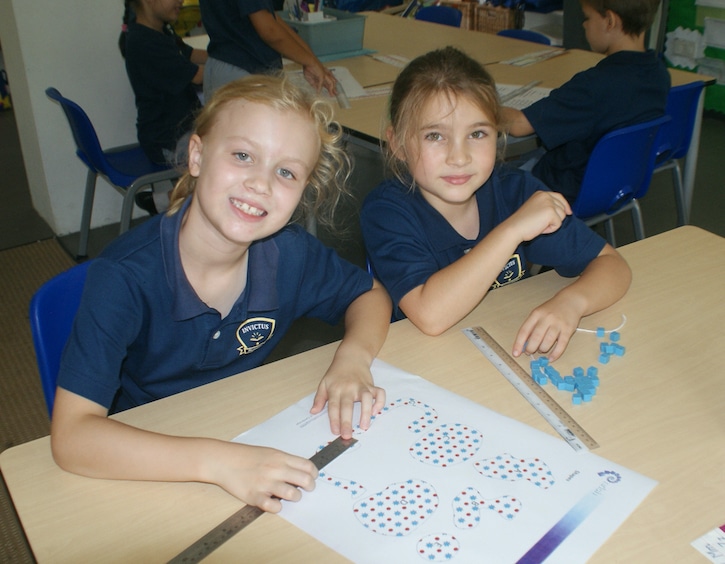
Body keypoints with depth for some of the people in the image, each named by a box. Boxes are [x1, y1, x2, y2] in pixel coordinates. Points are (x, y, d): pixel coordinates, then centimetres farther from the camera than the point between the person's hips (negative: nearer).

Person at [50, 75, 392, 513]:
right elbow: (71, 437, -32)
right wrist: (219, 462, -43)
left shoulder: (291, 255, -14)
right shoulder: (125, 277, -26)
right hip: (148, 468, -4)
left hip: (252, 439, 5)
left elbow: (370, 294, 5)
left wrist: (353, 358, -16)